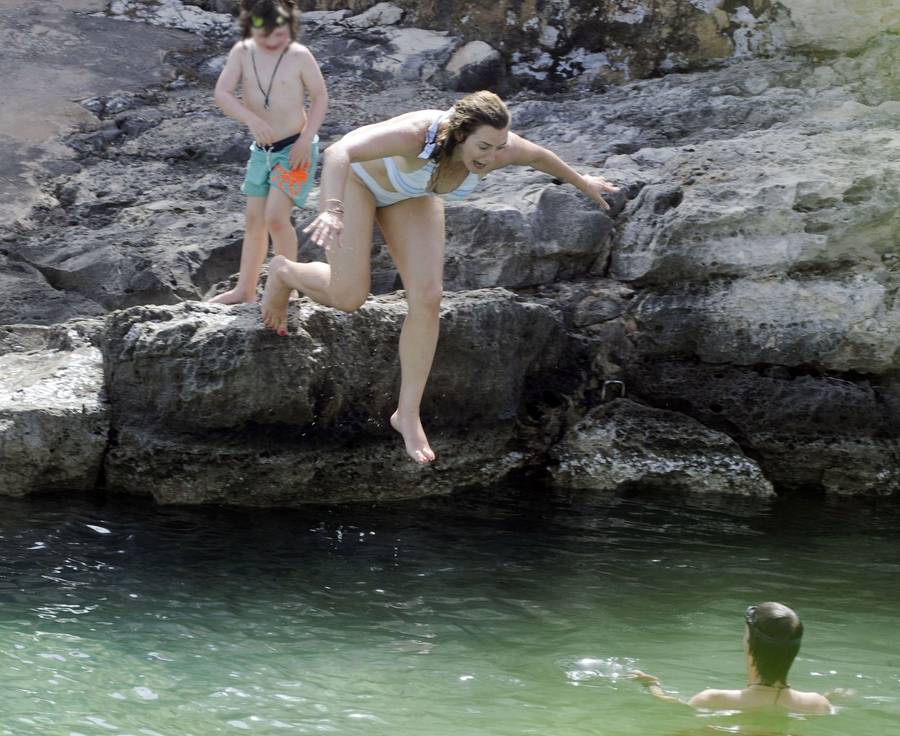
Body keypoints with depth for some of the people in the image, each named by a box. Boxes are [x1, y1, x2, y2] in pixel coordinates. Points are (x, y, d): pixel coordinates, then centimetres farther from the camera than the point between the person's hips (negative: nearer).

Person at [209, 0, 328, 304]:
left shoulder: (299, 56, -14)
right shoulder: (242, 52, -6)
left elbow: (320, 97, -5)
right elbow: (221, 93, -13)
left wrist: (306, 139, -14)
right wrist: (251, 119, -29)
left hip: (295, 148, -5)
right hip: (261, 149, 5)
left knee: (275, 216, -16)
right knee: (253, 219, 11)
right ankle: (245, 289, 23)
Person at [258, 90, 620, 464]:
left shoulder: (498, 148, -30)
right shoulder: (416, 133, -46)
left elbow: (538, 155, -5)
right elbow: (338, 151, -58)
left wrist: (582, 182, 13)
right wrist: (331, 210, -76)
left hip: (409, 193, 5)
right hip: (355, 177, -5)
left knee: (427, 298, -10)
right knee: (348, 297, -13)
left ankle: (408, 413, 2)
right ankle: (285, 272, 23)